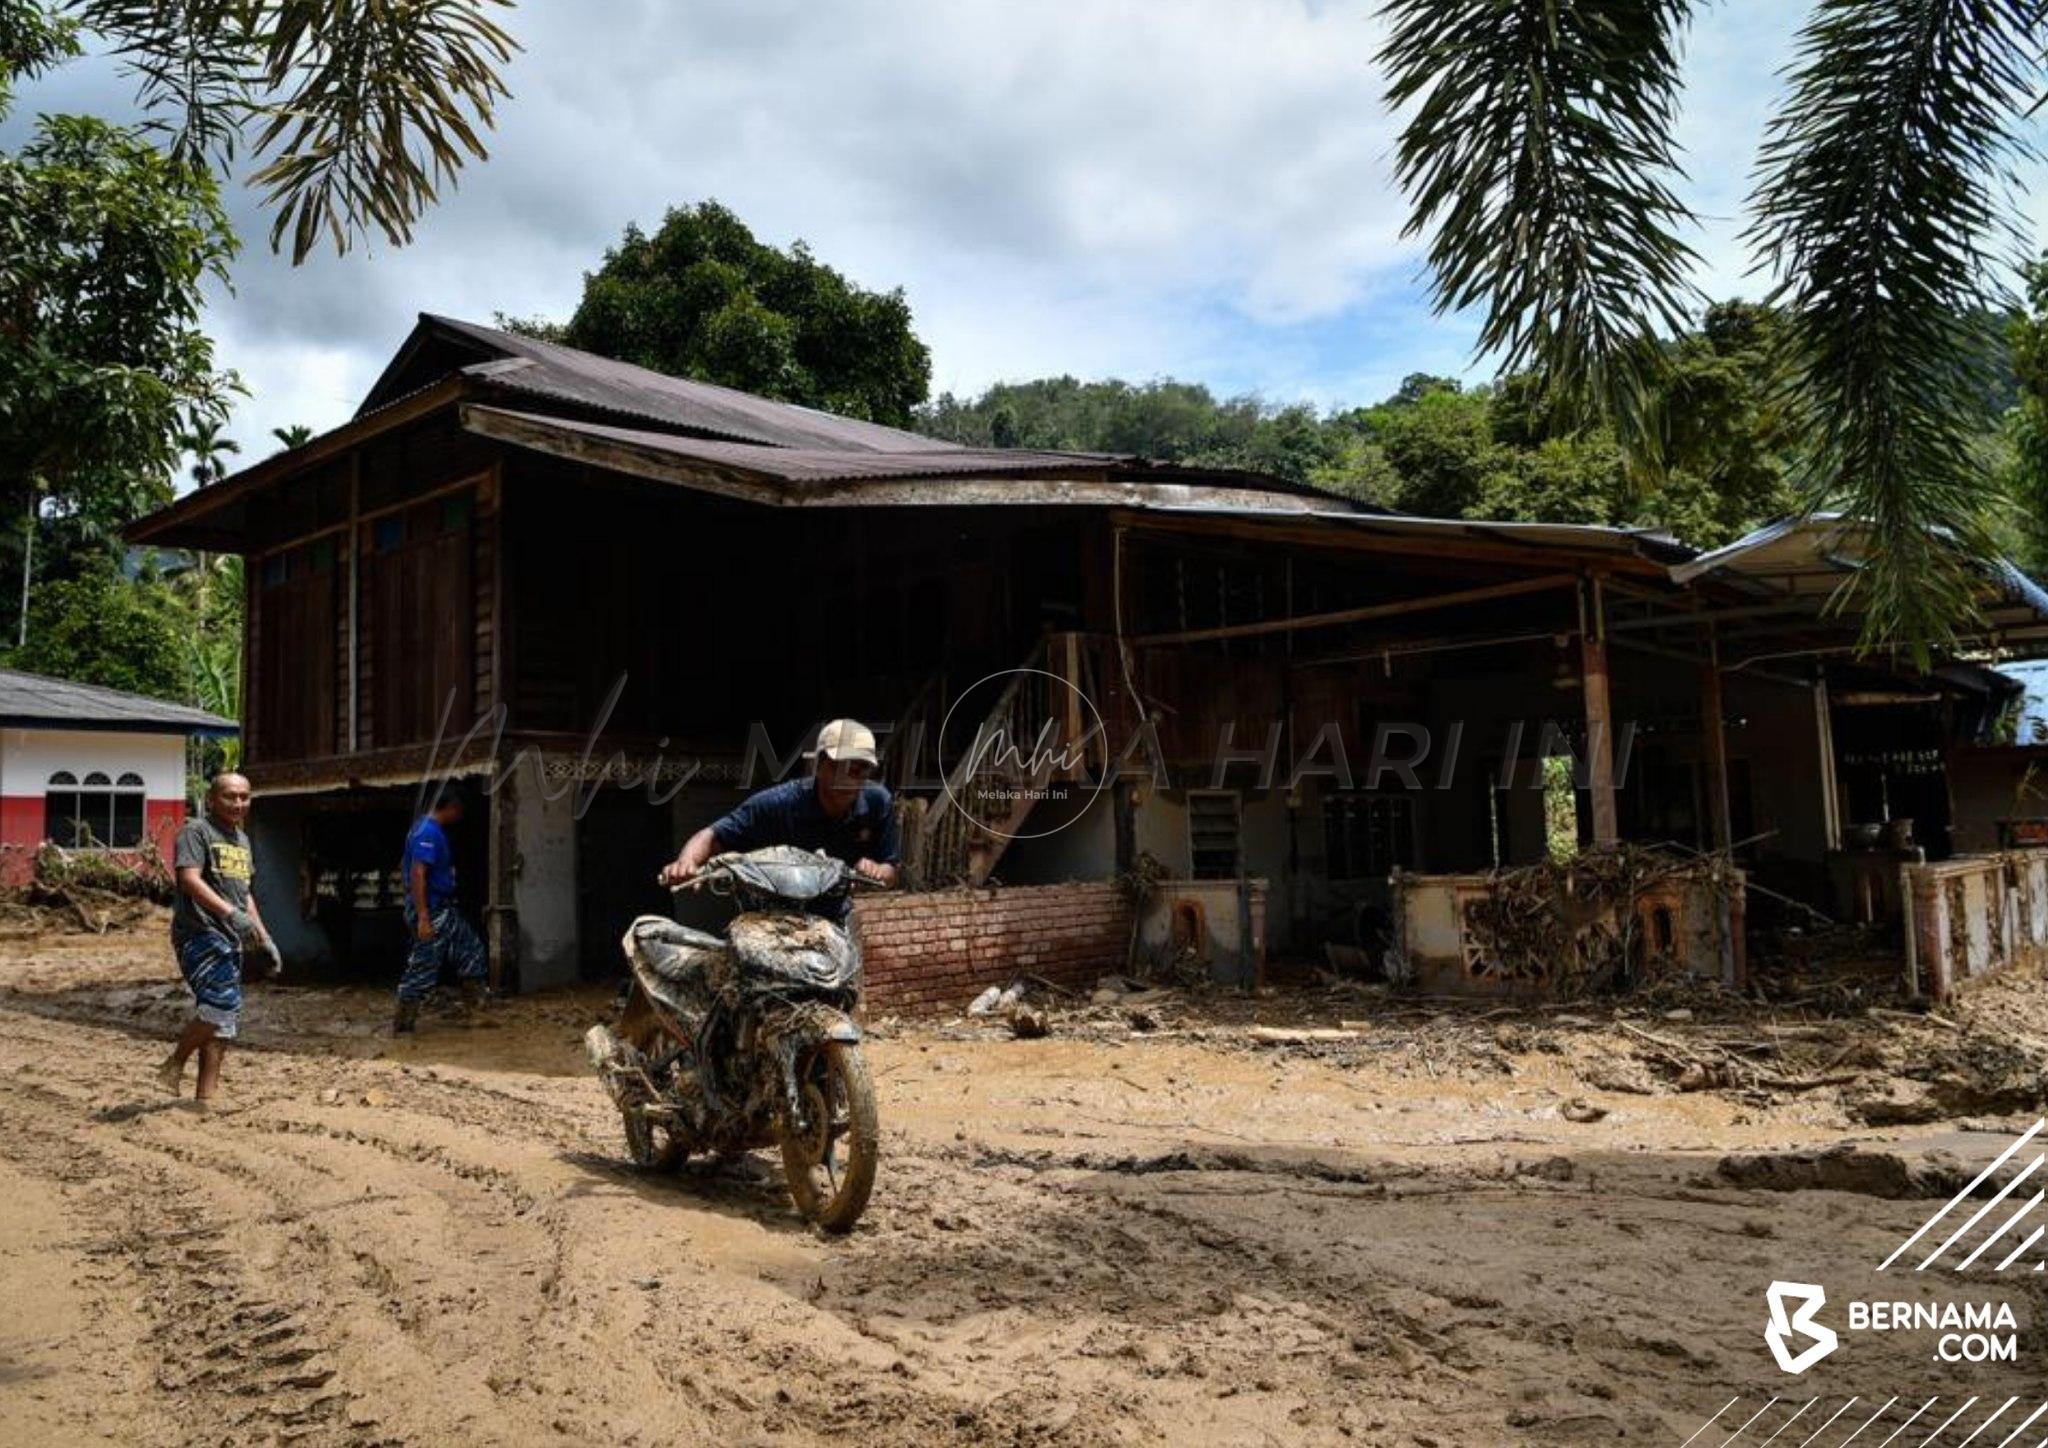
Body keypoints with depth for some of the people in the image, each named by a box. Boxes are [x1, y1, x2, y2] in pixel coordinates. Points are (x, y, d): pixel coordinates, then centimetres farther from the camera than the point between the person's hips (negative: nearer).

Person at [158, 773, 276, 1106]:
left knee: (223, 1020, 7)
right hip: (200, 933, -9)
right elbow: (189, 879, -19)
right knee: (220, 1005, -23)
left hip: (230, 939, 9)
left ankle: (204, 1099, 12)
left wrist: (263, 937, 23)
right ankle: (174, 1066, -3)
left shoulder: (242, 840, 22)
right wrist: (231, 913, -29)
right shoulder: (196, 831, -5)